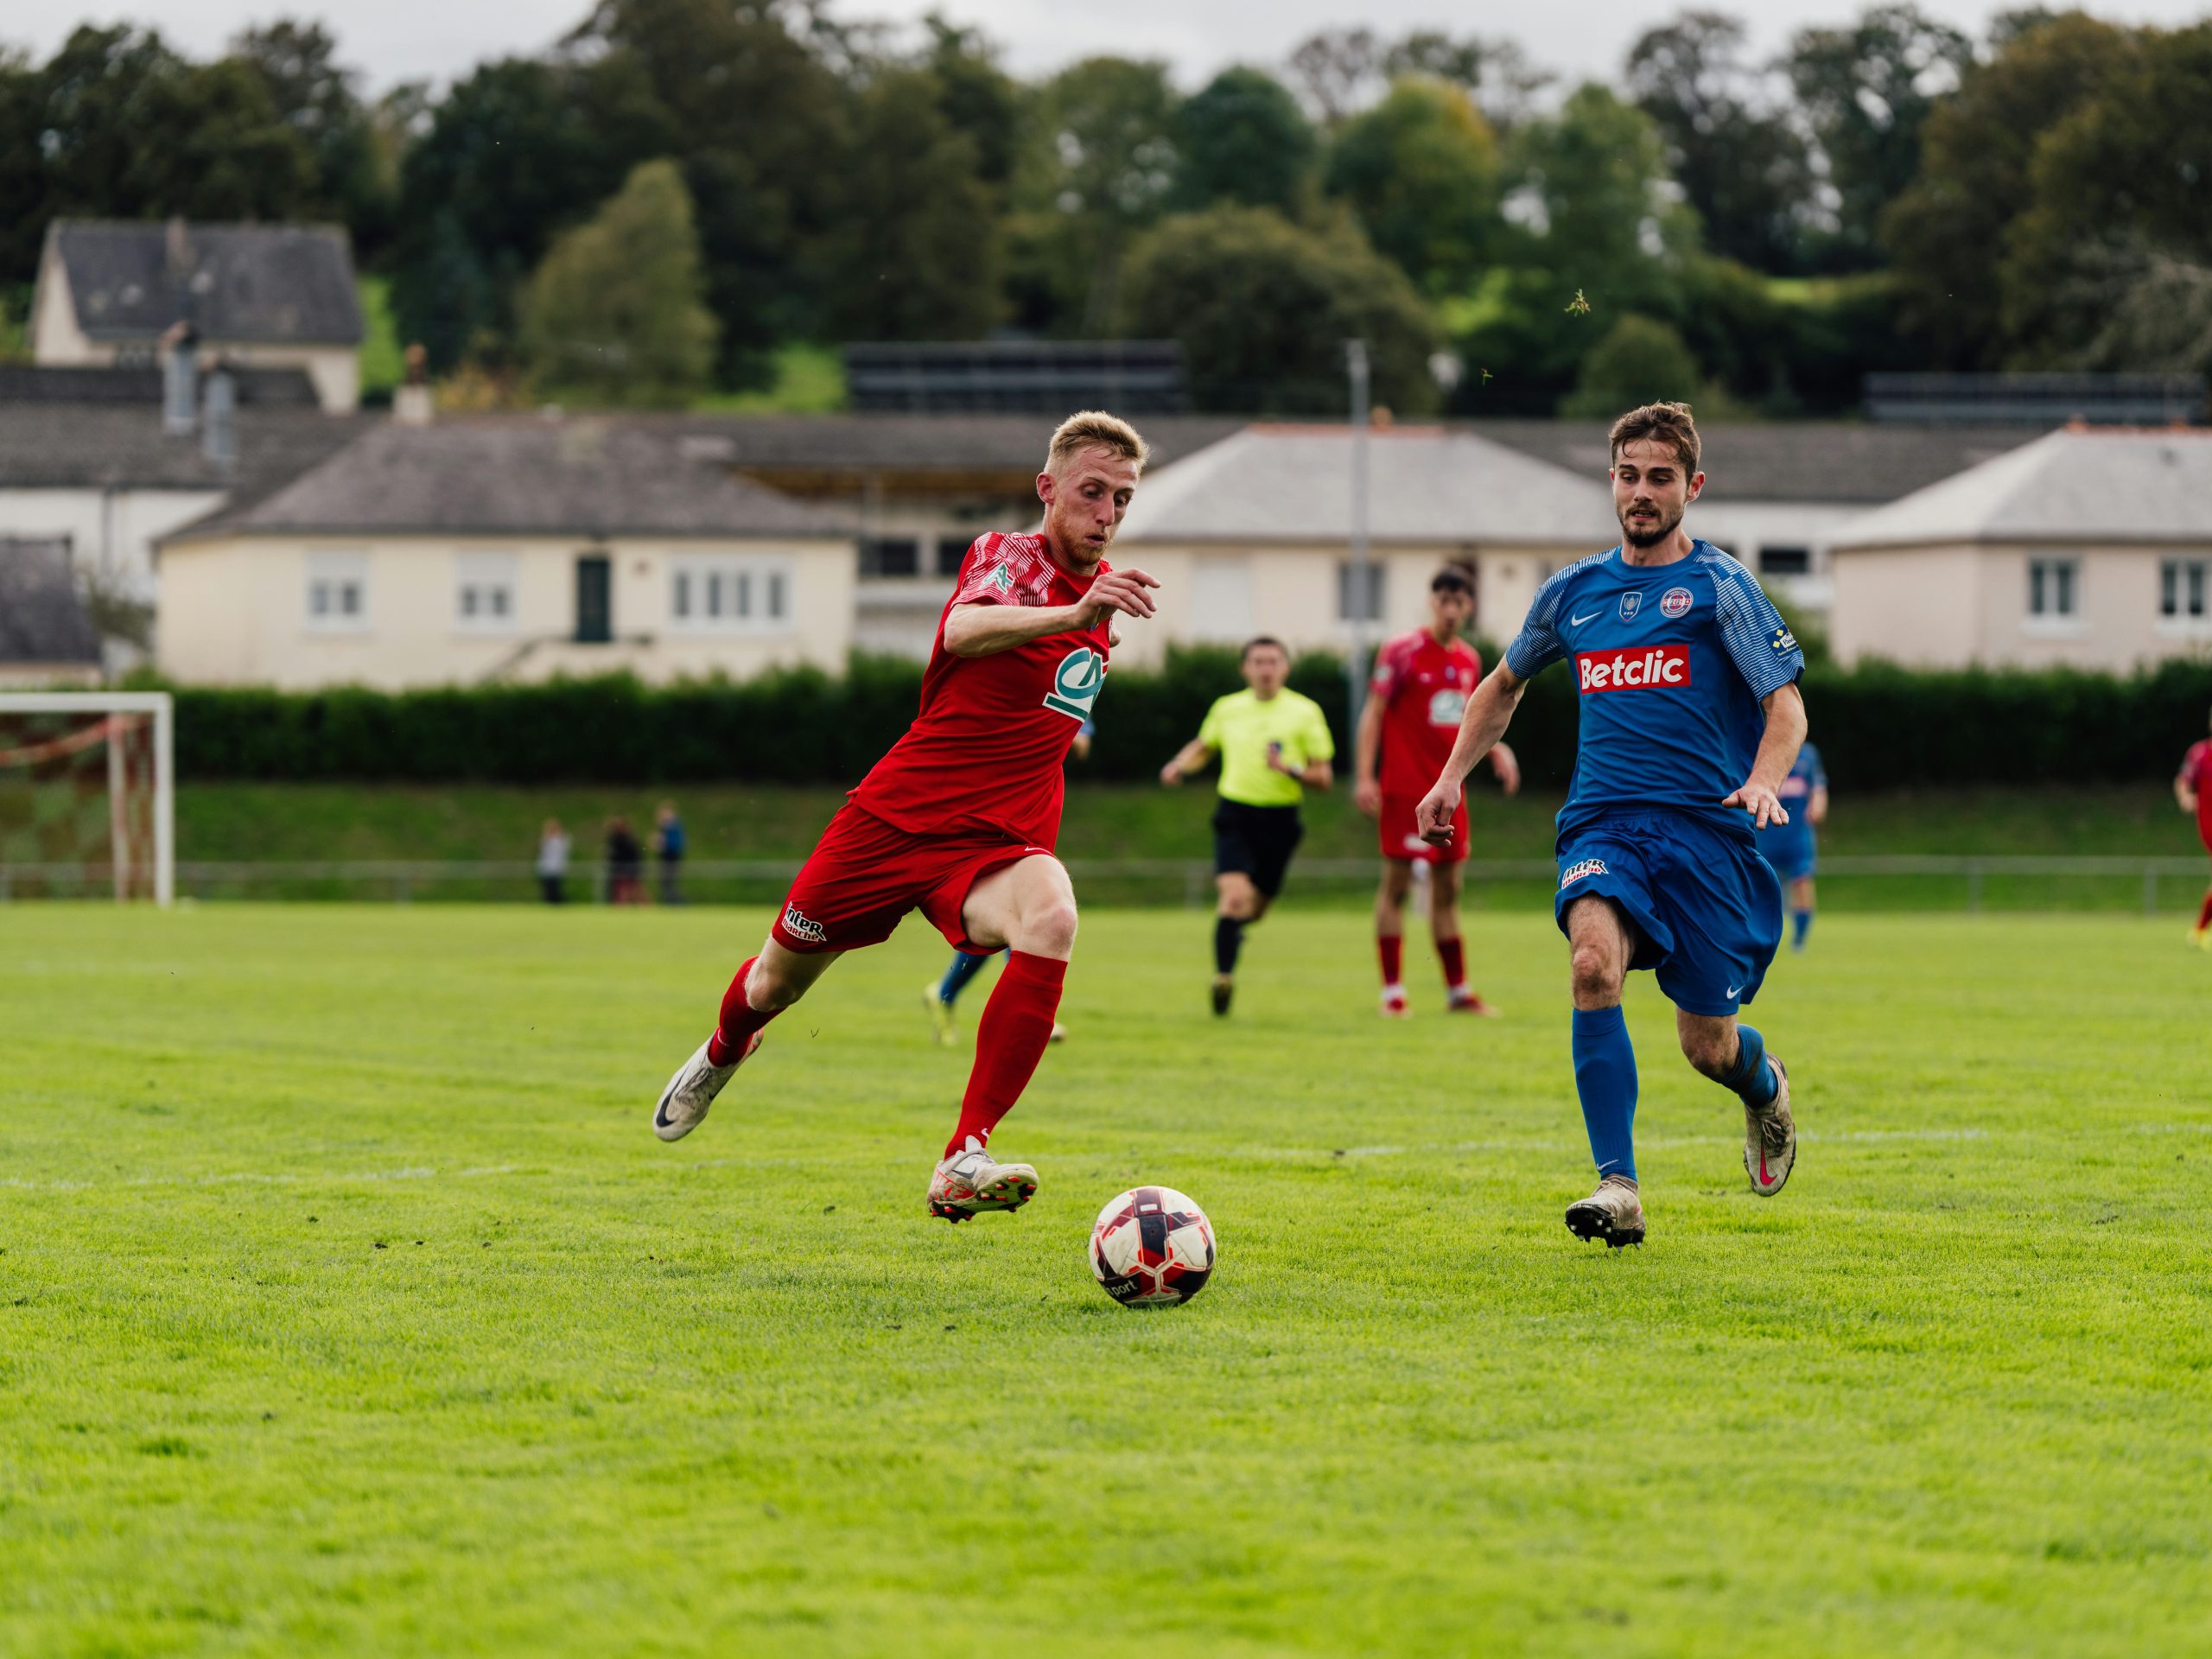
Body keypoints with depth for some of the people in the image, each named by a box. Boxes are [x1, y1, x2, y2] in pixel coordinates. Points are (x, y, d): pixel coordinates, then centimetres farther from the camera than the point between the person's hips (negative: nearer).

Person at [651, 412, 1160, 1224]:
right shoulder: (1008, 555, -10)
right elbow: (964, 630, -37)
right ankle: (722, 1052, 55)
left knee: (1051, 919, -33)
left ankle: (963, 1160, -37)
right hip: (897, 817, -3)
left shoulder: (1100, 585, 11)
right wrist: (1071, 616, -52)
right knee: (777, 981, 14)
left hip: (996, 844, 3)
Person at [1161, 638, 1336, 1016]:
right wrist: (1179, 765, 5)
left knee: (1255, 908, 14)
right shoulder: (1226, 708, 5)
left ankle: (1235, 926, 50)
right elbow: (1203, 746, 25)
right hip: (1235, 816, -1)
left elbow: (1322, 778, -2)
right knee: (1235, 895, -22)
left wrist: (1289, 768, -21)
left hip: (1279, 821, 1)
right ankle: (1223, 976, -13)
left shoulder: (1305, 712, -1)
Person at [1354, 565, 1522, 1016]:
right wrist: (1363, 776, -15)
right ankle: (1392, 992, -4)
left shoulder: (1470, 660, 12)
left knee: (1447, 889, 10)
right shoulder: (1402, 652, -7)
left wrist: (1495, 749, 7)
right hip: (1405, 789, -6)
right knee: (1396, 885, -6)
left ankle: (1458, 991, 14)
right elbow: (1373, 714, -7)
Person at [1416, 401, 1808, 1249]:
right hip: (1602, 826, 2)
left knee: (1708, 1046, 0)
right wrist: (1452, 778, 21)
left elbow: (1786, 705, -4)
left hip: (1704, 829, -2)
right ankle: (1618, 1188, -30)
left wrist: (1763, 781, -23)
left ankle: (1767, 1088, 41)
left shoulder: (1719, 584, 1)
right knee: (1594, 961, -29)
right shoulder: (1574, 590, 14)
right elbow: (1504, 684, 31)